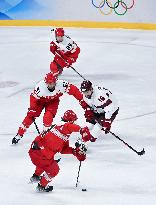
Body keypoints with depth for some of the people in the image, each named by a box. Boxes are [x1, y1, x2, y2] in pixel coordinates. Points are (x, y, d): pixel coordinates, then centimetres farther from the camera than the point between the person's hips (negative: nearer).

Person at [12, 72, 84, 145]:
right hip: (40, 100, 0)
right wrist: (31, 109, -22)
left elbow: (72, 89, -26)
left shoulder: (61, 84, -36)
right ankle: (19, 135, 10)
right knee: (30, 116, -3)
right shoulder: (40, 87, -37)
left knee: (48, 117, -20)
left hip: (53, 101, 0)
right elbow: (33, 97, -24)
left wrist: (81, 98, -23)